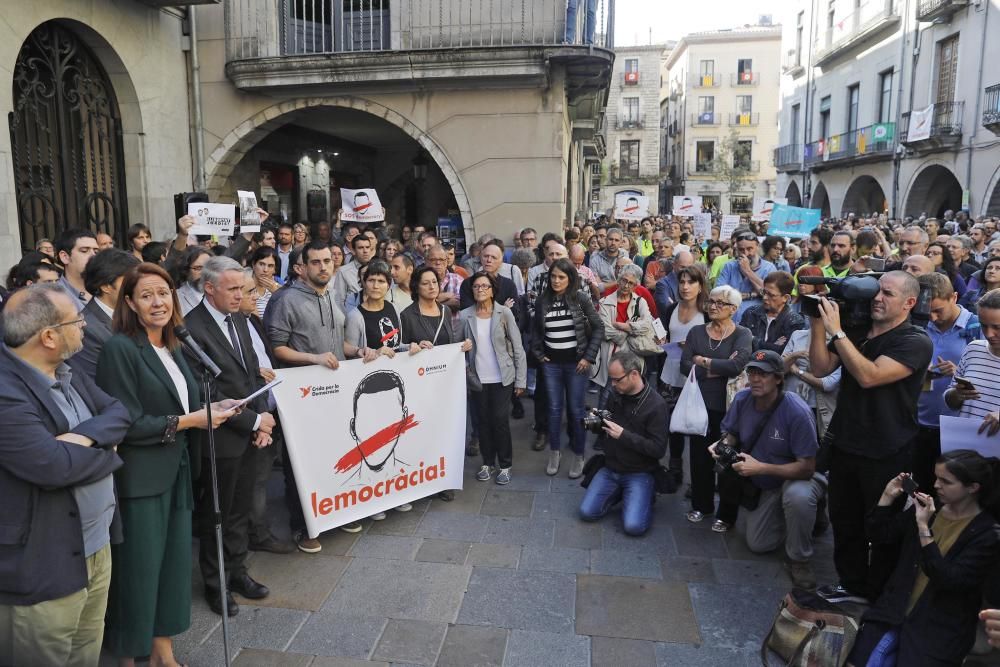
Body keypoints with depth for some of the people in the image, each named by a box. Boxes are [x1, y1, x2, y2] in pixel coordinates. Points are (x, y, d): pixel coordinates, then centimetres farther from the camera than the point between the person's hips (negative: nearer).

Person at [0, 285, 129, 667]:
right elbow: (53, 465, -31)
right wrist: (102, 443, -11)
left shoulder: (67, 371, 5)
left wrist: (86, 435, -19)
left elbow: (120, 413, 2)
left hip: (96, 544, 8)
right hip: (42, 566, -8)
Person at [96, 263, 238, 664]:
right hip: (140, 479, -7)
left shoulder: (172, 348, 10)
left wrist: (210, 408, -1)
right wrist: (190, 421, -17)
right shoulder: (119, 348, -14)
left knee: (175, 562, 13)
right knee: (138, 570, 6)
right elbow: (128, 424, -19)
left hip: (176, 472, 7)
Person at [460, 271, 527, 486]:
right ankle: (487, 462, 26)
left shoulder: (504, 313, -6)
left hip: (502, 378, -2)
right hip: (478, 379, 2)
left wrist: (521, 380, -6)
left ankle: (505, 465, 16)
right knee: (484, 421, 11)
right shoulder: (465, 315, -1)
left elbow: (517, 347, -4)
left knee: (500, 420, 0)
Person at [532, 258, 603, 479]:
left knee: (576, 410, 4)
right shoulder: (542, 301, 0)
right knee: (554, 409, 9)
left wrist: (589, 357, -8)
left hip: (576, 362, -2)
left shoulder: (580, 299, -7)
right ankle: (554, 452, 24)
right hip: (551, 363, 2)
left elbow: (598, 328, -3)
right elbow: (535, 329, 14)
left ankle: (578, 456, 17)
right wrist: (538, 353, 5)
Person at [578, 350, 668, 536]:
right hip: (610, 467, 5)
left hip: (639, 473, -5)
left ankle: (645, 495, 12)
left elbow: (659, 449, -19)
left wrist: (623, 435, -25)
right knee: (587, 512, -9)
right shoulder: (615, 396, 1)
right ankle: (619, 493, 17)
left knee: (634, 526, -19)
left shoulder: (656, 404, -17)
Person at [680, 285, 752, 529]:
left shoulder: (742, 334, -5)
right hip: (699, 402, 3)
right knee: (699, 455, 12)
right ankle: (701, 504, 31)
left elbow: (737, 365, -22)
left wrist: (702, 361, -12)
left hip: (727, 405, -3)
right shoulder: (696, 332, 5)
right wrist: (718, 369, -16)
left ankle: (727, 514, 22)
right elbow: (685, 366, -6)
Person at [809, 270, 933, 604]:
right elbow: (821, 368, -1)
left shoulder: (916, 342, -14)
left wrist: (836, 330, -25)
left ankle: (880, 596, 30)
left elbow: (869, 376, -27)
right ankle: (853, 584, 35)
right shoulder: (857, 331, 5)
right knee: (844, 519, 17)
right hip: (845, 445, 6)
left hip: (886, 454, -6)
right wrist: (818, 323, -10)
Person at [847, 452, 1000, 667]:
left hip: (940, 628, -3)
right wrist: (888, 496, -5)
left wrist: (923, 528, -24)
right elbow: (878, 535, 7)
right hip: (894, 610, 4)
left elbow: (948, 581, -20)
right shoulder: (927, 506, 3)